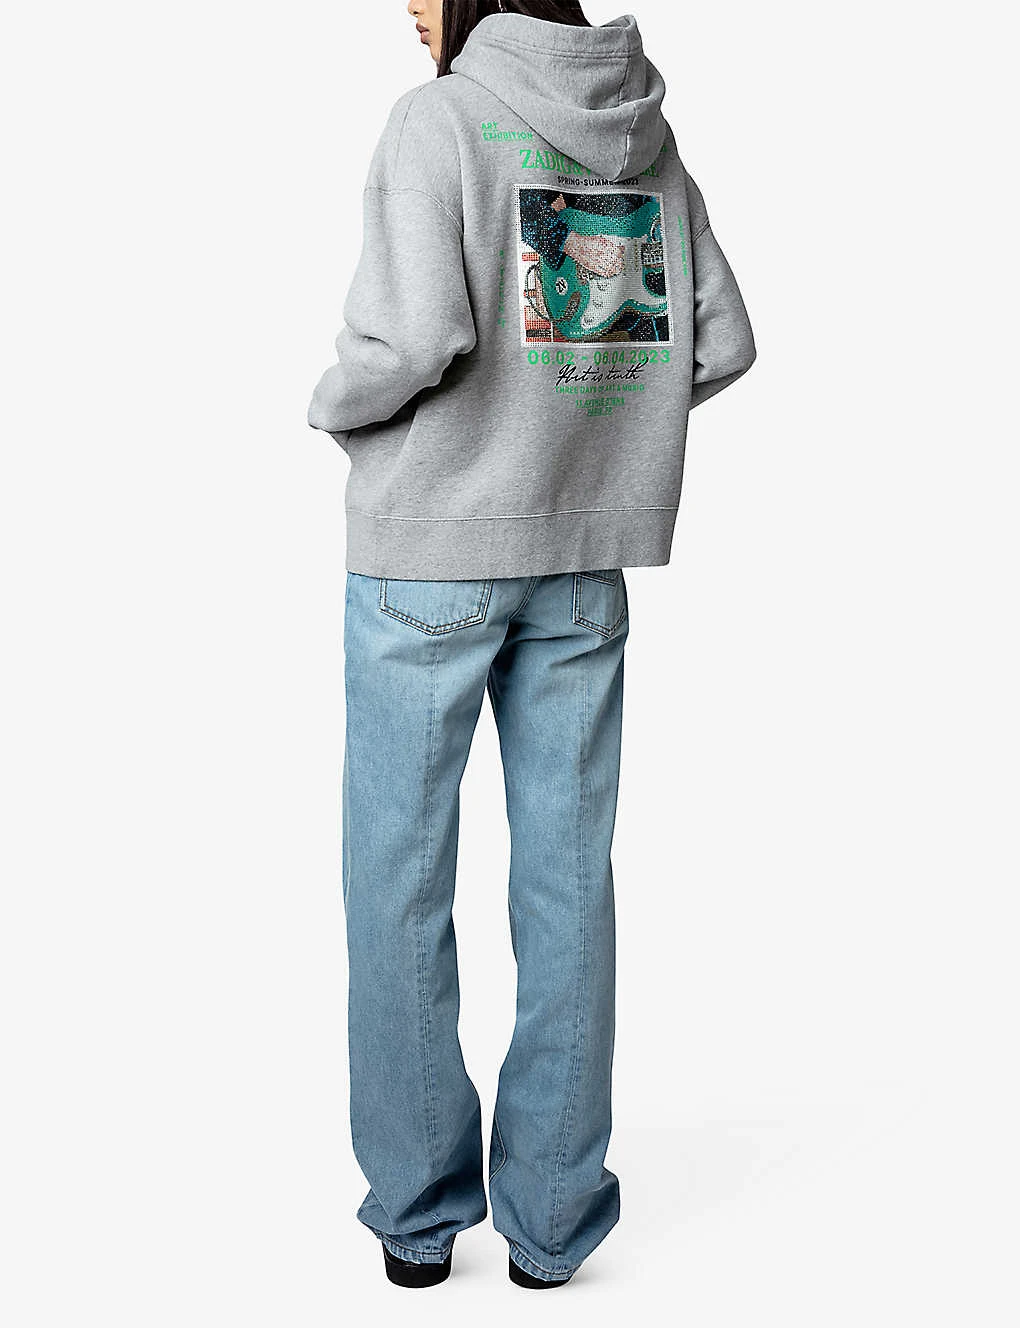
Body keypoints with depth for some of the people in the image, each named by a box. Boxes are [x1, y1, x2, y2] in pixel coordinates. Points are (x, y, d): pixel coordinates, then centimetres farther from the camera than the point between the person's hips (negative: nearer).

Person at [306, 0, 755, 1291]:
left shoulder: (435, 120, -9)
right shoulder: (648, 137, 8)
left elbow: (419, 335, -21)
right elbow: (719, 345, 8)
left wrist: (334, 401, -1)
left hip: (425, 550, -4)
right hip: (581, 553, 5)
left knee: (399, 875, 7)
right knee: (567, 875, 9)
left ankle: (417, 1207, 17)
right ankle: (552, 1212, 18)